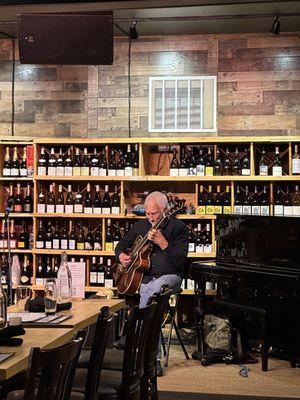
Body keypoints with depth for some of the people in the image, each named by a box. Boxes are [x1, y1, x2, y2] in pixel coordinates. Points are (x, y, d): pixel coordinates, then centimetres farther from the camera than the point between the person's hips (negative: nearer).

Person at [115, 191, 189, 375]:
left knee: (153, 289, -37)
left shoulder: (178, 227, -4)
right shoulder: (140, 226, 13)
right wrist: (121, 255, 5)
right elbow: (123, 244, 27)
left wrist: (162, 242, -26)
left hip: (169, 277, -5)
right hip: (143, 276, 5)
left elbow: (180, 260, -14)